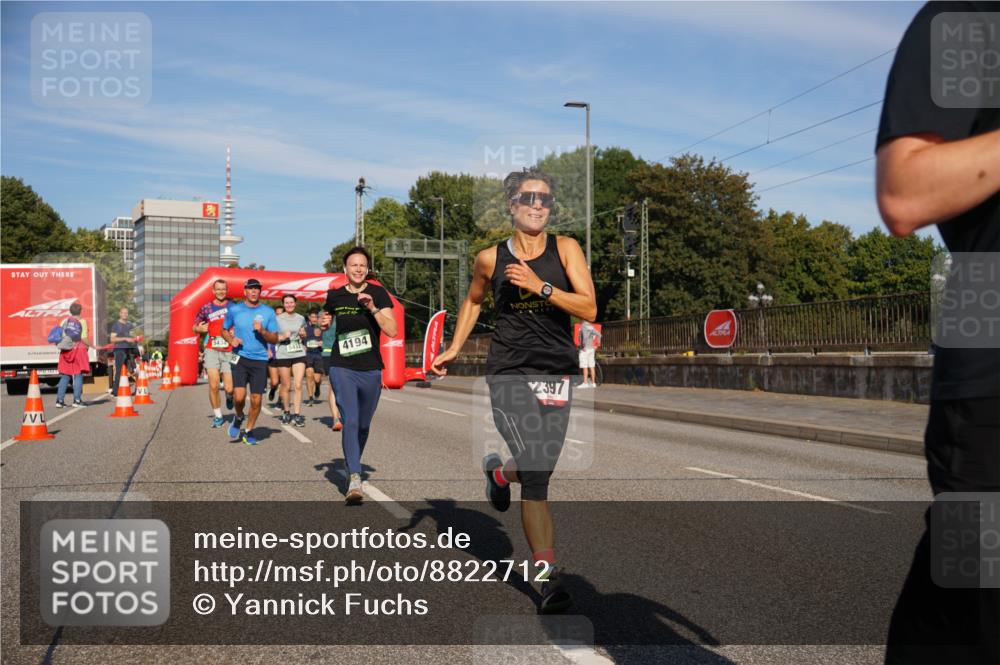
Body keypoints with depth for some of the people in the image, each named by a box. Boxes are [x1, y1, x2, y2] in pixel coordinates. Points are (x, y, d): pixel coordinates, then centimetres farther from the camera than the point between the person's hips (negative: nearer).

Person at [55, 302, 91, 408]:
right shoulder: (82, 322, -4)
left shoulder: (64, 321, 7)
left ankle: (59, 400, 7)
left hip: (66, 351, 4)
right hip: (78, 350, -4)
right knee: (78, 375, 1)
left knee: (64, 376, 9)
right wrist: (92, 346, 3)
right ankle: (77, 400, -3)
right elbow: (83, 339, -10)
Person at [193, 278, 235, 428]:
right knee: (213, 385, -7)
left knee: (229, 388, -5)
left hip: (229, 352, -1)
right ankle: (217, 416, 10)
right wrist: (199, 328, -7)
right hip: (212, 351, 1)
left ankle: (229, 396, 33)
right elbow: (195, 327, 16)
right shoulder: (206, 308, 6)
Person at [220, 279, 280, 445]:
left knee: (256, 400, 1)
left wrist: (262, 331, -14)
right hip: (240, 358, -1)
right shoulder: (234, 310, 5)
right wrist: (231, 340, -4)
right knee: (239, 396, -15)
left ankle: (248, 431, 22)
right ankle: (239, 418, 18)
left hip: (260, 360, 1)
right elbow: (224, 330, 17)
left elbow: (275, 339, 5)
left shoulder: (268, 312, 4)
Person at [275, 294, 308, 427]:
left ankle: (297, 415, -6)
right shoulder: (278, 319, 0)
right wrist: (283, 337, -17)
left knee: (298, 385, -8)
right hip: (283, 355, -2)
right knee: (286, 385, 6)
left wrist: (303, 334, 0)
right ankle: (287, 412, 23)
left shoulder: (301, 318, 9)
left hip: (299, 354, 2)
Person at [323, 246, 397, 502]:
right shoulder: (335, 296, 7)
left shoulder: (378, 293, 0)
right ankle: (354, 479, -19)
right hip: (342, 368, -1)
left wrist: (373, 308, -21)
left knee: (363, 425, 13)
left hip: (371, 370, 1)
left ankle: (353, 465, 37)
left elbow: (392, 330, -11)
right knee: (350, 421, -15)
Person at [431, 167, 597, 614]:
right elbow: (473, 301, 23)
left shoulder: (565, 249, 1)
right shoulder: (490, 258, 3)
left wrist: (541, 286, -18)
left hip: (557, 374, 2)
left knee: (540, 472, 11)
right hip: (510, 372, -2)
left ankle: (499, 472, 46)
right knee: (536, 476, -13)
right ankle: (548, 576, -4)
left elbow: (589, 309, -8)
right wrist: (453, 350, 21)